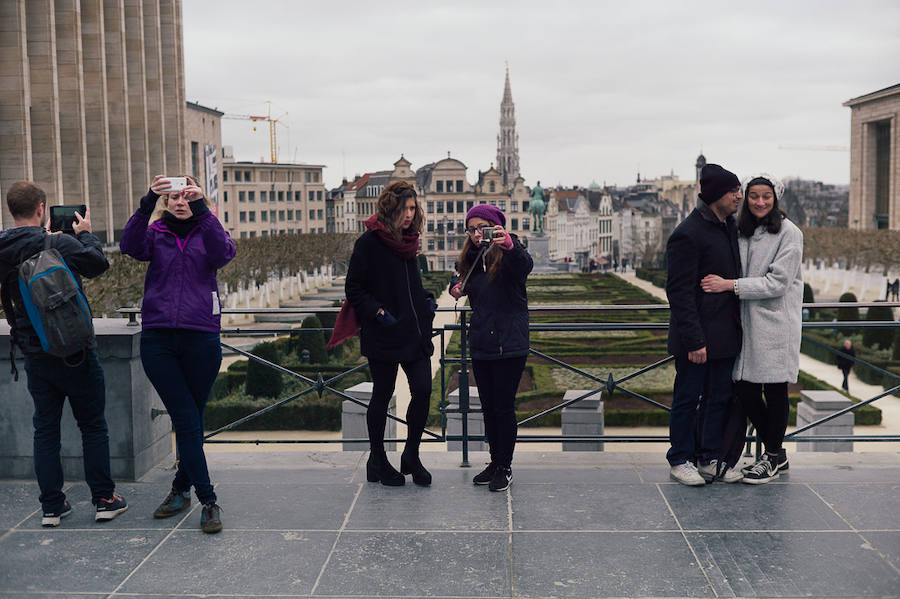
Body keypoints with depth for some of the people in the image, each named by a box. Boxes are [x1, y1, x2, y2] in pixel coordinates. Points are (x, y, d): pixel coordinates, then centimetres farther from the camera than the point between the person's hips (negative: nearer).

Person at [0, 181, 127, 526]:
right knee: (93, 426, 7)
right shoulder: (60, 245, -18)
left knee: (45, 429, 12)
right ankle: (104, 500, 13)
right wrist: (85, 234, 12)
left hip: (34, 355, 5)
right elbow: (98, 263, -5)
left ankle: (51, 506, 15)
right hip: (75, 352, -5)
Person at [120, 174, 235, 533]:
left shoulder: (207, 231, 9)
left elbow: (223, 253, -15)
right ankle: (208, 500, 2)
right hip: (158, 338, 0)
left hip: (200, 338, 0)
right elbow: (130, 246, -13)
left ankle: (182, 488, 27)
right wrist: (147, 203, -26)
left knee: (191, 420, 9)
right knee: (186, 420, -3)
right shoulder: (155, 233, 10)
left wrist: (201, 208, -24)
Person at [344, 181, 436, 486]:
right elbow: (353, 288, -7)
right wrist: (377, 312, -17)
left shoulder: (408, 241, 12)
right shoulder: (369, 242, -8)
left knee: (423, 391, -2)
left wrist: (427, 300, 8)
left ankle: (411, 456, 15)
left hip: (415, 332, 6)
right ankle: (377, 461, 20)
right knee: (382, 395, 4)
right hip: (383, 335, -6)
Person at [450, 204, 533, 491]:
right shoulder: (470, 259, 9)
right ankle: (495, 461, 25)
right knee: (488, 407, 13)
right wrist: (456, 288, 4)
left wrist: (509, 245, -54)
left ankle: (505, 467, 12)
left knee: (504, 407, 0)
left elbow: (525, 265, -34)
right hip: (480, 346, 6)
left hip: (509, 345, -6)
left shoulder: (507, 256, -11)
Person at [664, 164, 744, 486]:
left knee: (718, 398, 13)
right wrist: (694, 340, -20)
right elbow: (679, 292, -18)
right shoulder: (687, 235, -16)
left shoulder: (730, 226, 11)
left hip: (724, 333, 8)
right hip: (696, 336, -8)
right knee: (688, 398, 3)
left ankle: (709, 458, 24)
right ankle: (680, 460, 17)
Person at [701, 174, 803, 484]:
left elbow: (777, 282, -15)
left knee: (774, 390, 0)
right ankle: (775, 452, 23)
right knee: (744, 389, 6)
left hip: (776, 323, -6)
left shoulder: (789, 233, -8)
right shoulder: (743, 232, 12)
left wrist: (730, 285, -18)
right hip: (748, 322, 6)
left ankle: (772, 457, 15)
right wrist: (725, 283, 3)